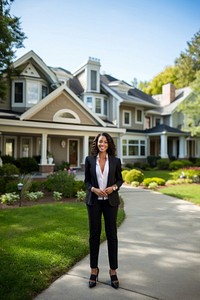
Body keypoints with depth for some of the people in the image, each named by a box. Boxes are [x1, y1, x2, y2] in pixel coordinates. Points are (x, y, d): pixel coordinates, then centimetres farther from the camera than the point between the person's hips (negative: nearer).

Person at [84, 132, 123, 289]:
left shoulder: (115, 161, 0)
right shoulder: (89, 159, 1)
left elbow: (120, 179, 7)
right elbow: (87, 180, 5)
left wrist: (113, 187, -13)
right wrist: (94, 189, -13)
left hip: (110, 201, 0)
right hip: (94, 201, 0)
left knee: (112, 234, 4)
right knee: (94, 234, 7)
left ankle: (113, 270, 19)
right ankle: (94, 270, 22)